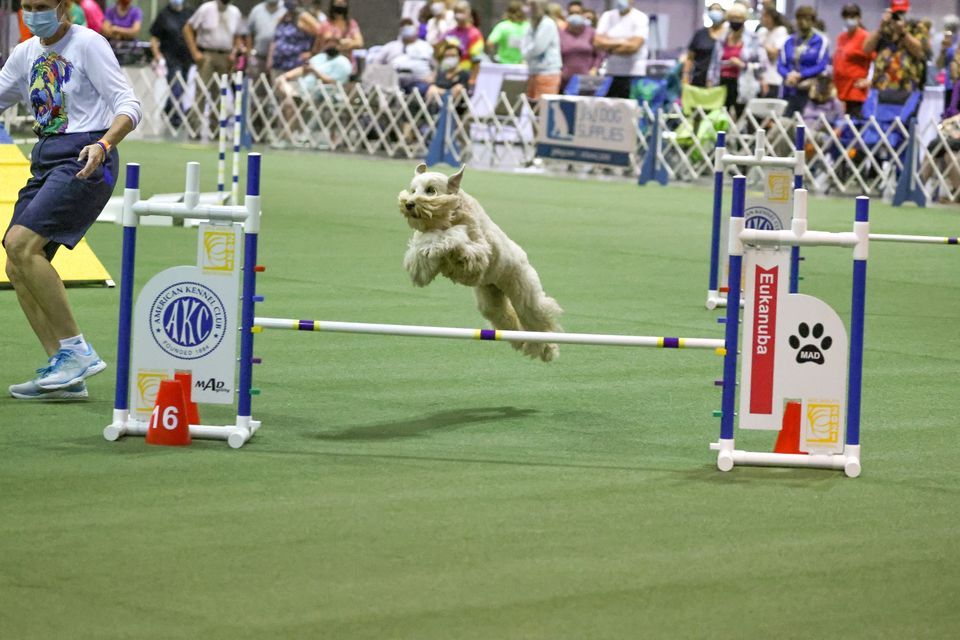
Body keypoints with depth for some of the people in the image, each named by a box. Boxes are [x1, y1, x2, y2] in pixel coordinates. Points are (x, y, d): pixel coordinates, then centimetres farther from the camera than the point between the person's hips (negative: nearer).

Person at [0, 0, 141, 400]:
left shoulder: (88, 44, -6)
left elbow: (128, 105, -12)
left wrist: (103, 145, -29)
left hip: (84, 160, -8)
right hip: (46, 160, 8)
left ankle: (76, 351, -18)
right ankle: (64, 375, 3)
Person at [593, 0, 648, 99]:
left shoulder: (640, 18, -3)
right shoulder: (607, 16, 10)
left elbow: (634, 46, -15)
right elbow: (597, 42, -1)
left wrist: (609, 45, -5)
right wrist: (621, 42, -9)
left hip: (633, 75, -4)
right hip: (610, 74, 4)